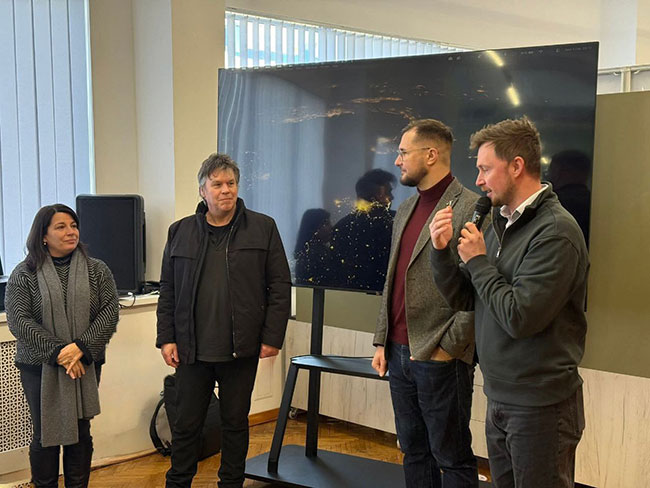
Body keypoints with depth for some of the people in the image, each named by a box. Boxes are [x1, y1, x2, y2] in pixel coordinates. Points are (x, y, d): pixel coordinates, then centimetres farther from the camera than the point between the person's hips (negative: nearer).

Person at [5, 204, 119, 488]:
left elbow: (110, 313, -3)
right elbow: (18, 321, -9)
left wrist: (81, 347, -17)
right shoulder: (24, 274, -1)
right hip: (39, 367, -1)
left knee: (81, 432, 8)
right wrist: (58, 353, -17)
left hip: (85, 366, 2)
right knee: (45, 435, 4)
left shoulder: (97, 270, 3)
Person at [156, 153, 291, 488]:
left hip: (241, 349, -1)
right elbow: (167, 292, 10)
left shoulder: (263, 228, 1)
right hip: (192, 350, 1)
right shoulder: (180, 232, 7)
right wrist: (166, 338, 3)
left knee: (235, 423, 12)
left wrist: (272, 337, -4)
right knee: (186, 424, 9)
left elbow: (280, 287, 1)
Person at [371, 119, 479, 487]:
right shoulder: (406, 210, 15)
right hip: (400, 353, 8)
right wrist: (382, 342, 14)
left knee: (451, 458, 4)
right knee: (414, 453, 17)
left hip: (440, 358, -8)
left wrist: (448, 347, -15)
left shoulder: (471, 208, -12)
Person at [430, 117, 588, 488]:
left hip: (540, 405, -8)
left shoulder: (555, 231, -18)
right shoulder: (501, 224, 8)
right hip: (501, 399, 8)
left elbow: (520, 317, -24)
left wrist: (478, 261, -13)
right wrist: (442, 252, -5)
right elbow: (463, 299, 11)